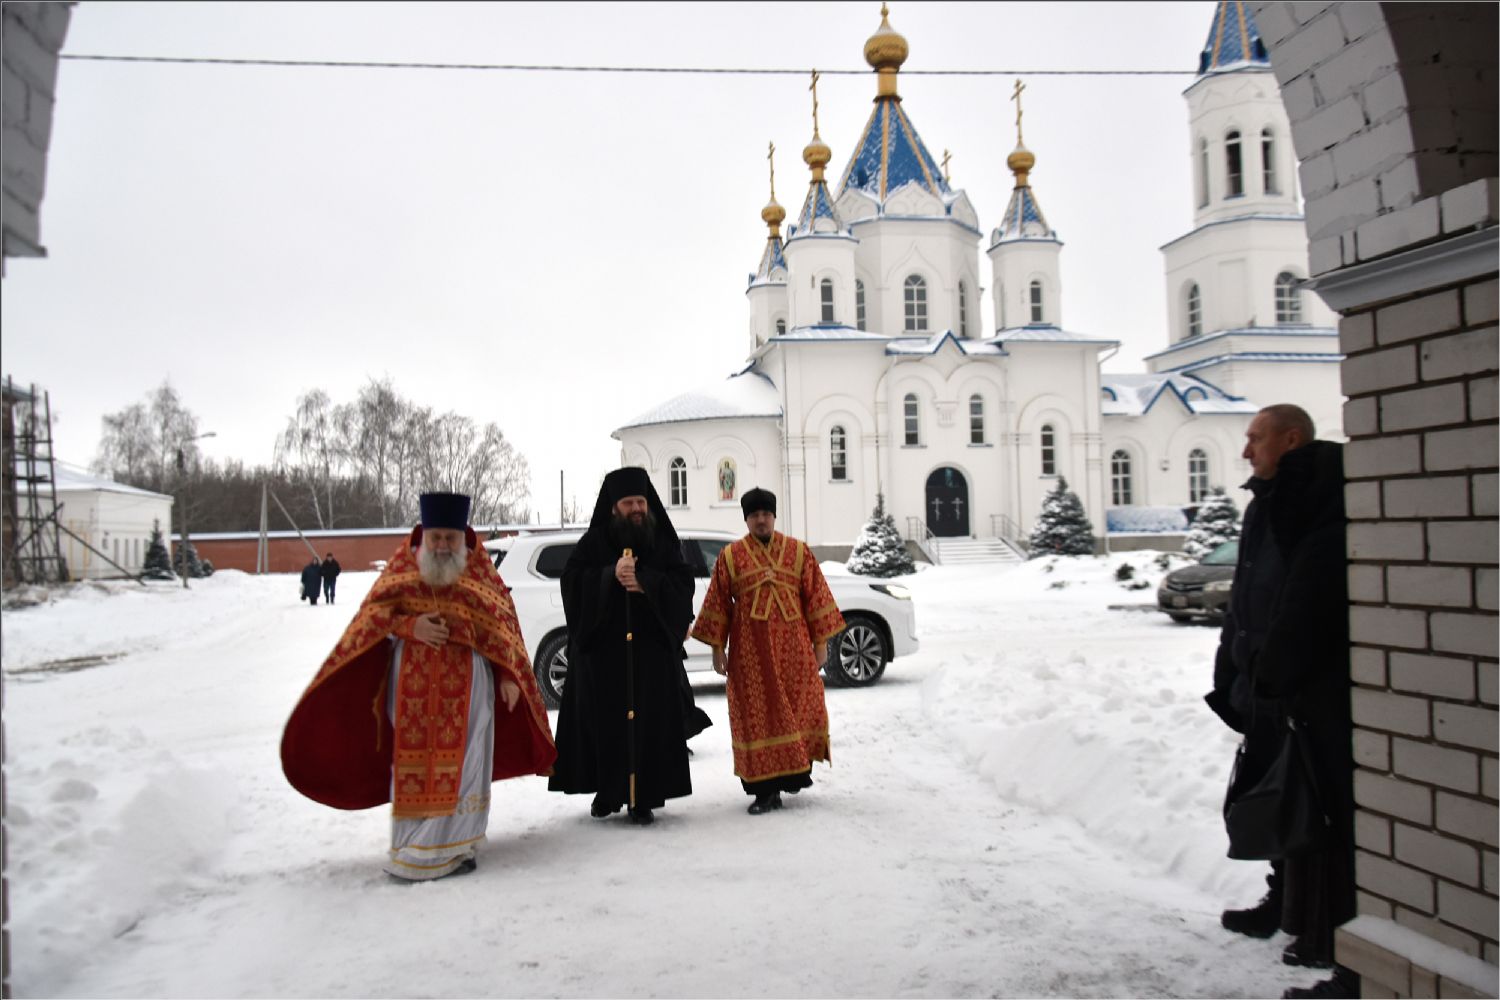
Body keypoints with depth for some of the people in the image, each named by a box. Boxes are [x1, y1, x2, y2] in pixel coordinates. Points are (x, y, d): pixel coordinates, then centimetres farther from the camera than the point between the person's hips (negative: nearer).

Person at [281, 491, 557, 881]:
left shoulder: (480, 569, 3)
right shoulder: (402, 564, 4)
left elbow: (504, 622, 4)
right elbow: (373, 612, 2)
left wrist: (508, 676, -2)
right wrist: (410, 626, -17)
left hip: (466, 681, 0)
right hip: (412, 680, 1)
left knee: (461, 761, -1)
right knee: (412, 760, 4)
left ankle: (455, 844, 9)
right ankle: (413, 847, 12)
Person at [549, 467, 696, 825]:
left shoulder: (663, 540, 9)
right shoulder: (595, 540, 7)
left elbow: (683, 582, 1)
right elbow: (571, 579, -4)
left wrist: (644, 582, -14)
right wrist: (610, 574, -18)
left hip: (652, 647, 1)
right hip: (602, 646, 0)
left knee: (649, 720, -2)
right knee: (605, 719, 1)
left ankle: (643, 797, 4)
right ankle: (607, 791, 15)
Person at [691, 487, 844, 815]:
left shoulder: (798, 551, 5)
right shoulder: (730, 556, 4)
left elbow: (816, 597, 6)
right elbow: (718, 604, 5)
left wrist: (821, 641, 2)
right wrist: (717, 648, 1)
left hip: (793, 647, 1)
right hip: (750, 651, -1)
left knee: (798, 709, 6)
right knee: (758, 717, 0)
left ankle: (796, 771, 25)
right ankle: (766, 789, 4)